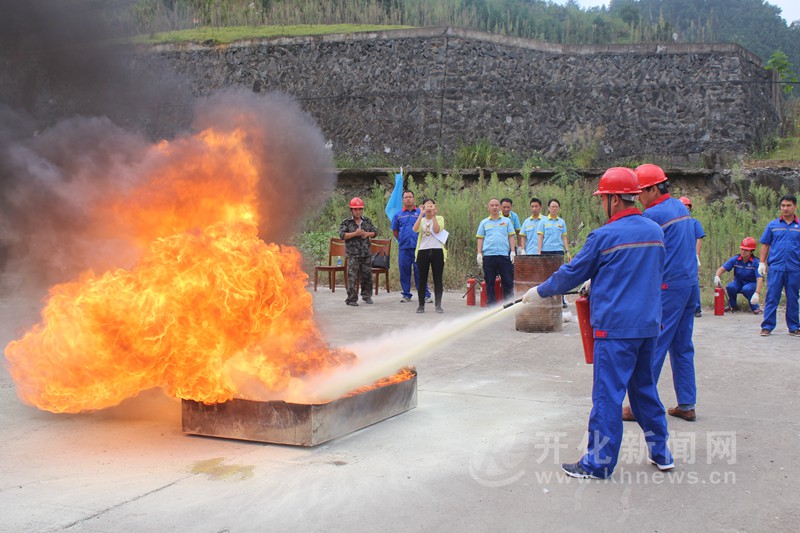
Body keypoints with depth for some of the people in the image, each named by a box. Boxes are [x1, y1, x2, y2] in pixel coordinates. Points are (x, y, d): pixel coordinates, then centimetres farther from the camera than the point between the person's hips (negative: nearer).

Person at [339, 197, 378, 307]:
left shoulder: (367, 221, 11)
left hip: (366, 253, 4)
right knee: (352, 277, -7)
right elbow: (342, 235, -12)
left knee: (367, 275, 12)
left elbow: (375, 232, 13)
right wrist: (355, 233, -18)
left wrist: (367, 234, -7)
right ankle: (352, 299, -4)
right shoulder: (346, 222, 0)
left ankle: (367, 296, 27)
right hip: (353, 254, -4)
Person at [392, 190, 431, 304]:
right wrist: (402, 241, 12)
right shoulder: (398, 215, 9)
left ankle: (425, 295, 3)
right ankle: (406, 295, 15)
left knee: (420, 271, -2)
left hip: (418, 247, -2)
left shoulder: (420, 213, 4)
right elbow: (395, 230, 17)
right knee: (404, 272, 5)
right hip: (403, 248, 2)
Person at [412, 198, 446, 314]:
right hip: (423, 251, 2)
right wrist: (421, 214, -11)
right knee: (422, 279, 3)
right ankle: (421, 305, 10)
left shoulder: (439, 218, 7)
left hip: (437, 251, -2)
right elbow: (415, 229, -10)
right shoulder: (421, 220, 13)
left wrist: (434, 215, -12)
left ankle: (438, 305, 7)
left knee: (438, 279, 1)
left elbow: (436, 230, -13)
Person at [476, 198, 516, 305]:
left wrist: (513, 251, 0)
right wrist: (479, 253, 2)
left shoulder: (507, 221, 12)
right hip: (488, 255, 1)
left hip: (504, 255, 0)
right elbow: (480, 239, 11)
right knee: (489, 282, 3)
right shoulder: (484, 222, 13)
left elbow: (511, 236, 9)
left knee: (508, 281, -1)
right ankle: (491, 304, 9)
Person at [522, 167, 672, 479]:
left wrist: (539, 293, 12)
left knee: (607, 394, -2)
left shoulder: (604, 236, -12)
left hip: (615, 328, -7)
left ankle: (599, 463, 4)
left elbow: (572, 274, -3)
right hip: (649, 325, 7)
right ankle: (660, 453, 25)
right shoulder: (655, 231, 8)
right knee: (644, 388, 19)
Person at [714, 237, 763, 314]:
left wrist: (756, 293, -42)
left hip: (751, 284, -3)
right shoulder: (735, 259, -9)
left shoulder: (755, 262, -20)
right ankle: (733, 306, 0)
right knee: (729, 287, -29)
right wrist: (716, 276, -35)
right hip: (738, 282, 3)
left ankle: (755, 307, -8)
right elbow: (722, 268, -11)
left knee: (746, 289, -37)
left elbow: (760, 279, -28)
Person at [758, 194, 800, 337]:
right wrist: (762, 263, 2)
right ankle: (767, 326, 3)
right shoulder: (772, 225, 6)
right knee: (771, 298, -1)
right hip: (775, 267, 0)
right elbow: (765, 245, 8)